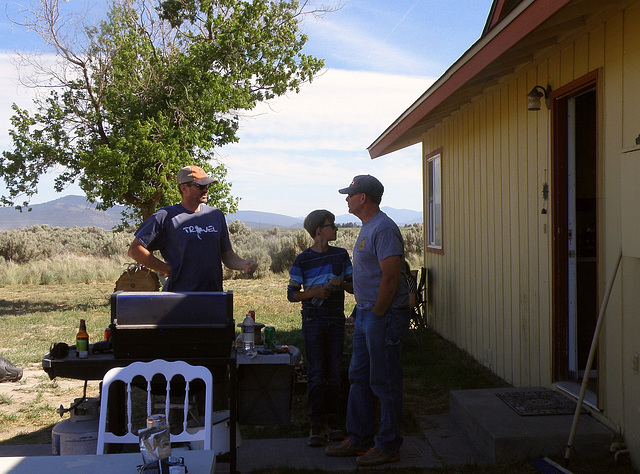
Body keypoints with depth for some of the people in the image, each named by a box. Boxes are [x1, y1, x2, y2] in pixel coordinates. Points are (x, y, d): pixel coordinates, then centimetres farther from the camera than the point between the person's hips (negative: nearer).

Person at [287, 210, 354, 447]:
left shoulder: (341, 255, 7)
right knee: (316, 374, -3)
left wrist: (341, 283, -10)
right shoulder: (303, 259, -3)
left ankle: (331, 420, 18)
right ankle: (316, 425, 4)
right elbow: (292, 294, -2)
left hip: (336, 320, 3)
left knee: (334, 373, 7)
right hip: (313, 321, -3)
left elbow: (354, 287, 11)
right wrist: (314, 292, -18)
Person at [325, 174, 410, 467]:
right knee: (359, 377, 15)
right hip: (366, 313, 11)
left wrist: (377, 315, -19)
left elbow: (391, 277, -23)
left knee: (384, 382, -1)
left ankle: (389, 446, 11)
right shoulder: (368, 227, 16)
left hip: (384, 315, -11)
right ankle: (359, 440, 26)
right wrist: (364, 312, 18)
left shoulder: (384, 229, -17)